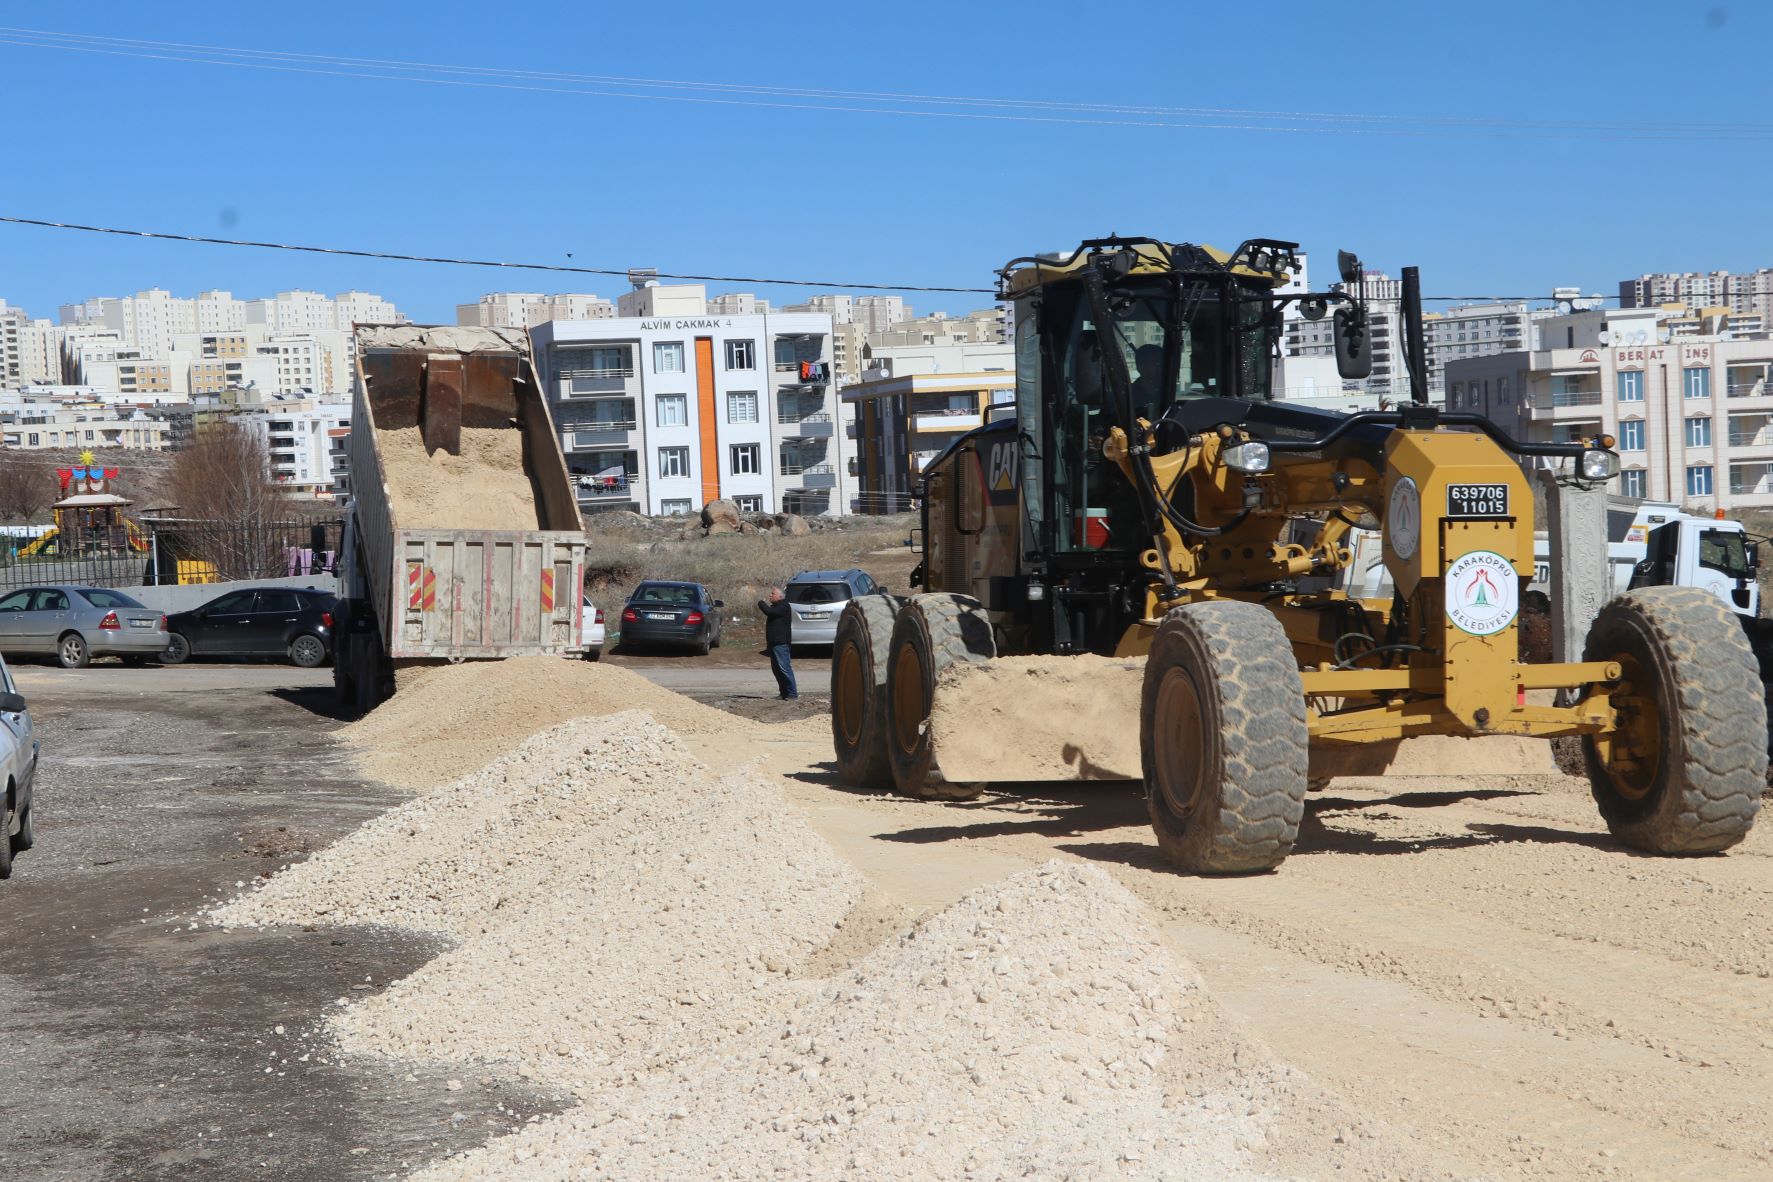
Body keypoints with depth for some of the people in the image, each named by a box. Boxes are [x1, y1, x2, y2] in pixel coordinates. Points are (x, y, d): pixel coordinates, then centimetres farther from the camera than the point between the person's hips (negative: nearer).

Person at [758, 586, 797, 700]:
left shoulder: (783, 606, -11)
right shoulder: (775, 606, 21)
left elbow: (769, 612, -23)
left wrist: (761, 603, -7)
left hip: (781, 643, -11)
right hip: (774, 643, 11)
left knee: (784, 668, -13)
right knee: (776, 669, 10)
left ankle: (792, 694, -13)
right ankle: (784, 692, 15)